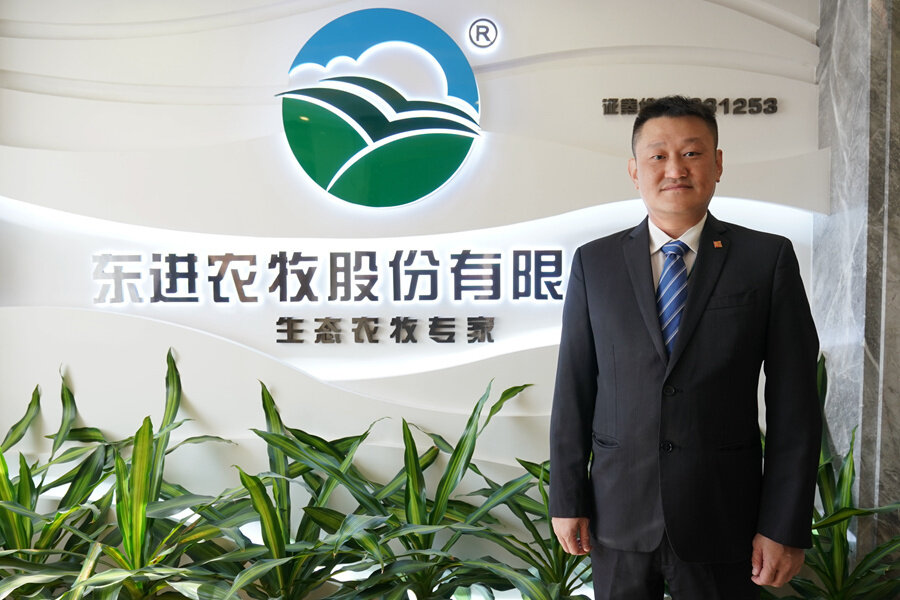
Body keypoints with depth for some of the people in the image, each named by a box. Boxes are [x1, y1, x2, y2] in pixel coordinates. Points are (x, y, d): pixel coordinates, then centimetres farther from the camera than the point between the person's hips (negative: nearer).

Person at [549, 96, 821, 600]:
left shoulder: (768, 259, -3)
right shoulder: (594, 262, 2)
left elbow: (794, 402, -4)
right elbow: (574, 391, 2)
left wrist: (787, 527, -6)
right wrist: (567, 500, 1)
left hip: (722, 521, -1)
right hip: (619, 516, 2)